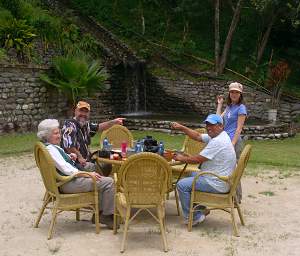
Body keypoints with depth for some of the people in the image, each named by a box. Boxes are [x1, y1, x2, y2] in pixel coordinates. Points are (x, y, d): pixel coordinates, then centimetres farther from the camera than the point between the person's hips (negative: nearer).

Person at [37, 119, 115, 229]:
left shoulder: (53, 147, 13)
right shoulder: (50, 149, -19)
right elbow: (65, 168, -26)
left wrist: (69, 156, 7)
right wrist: (87, 174, -25)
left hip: (71, 178, 11)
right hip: (68, 184, -11)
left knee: (101, 180, 21)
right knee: (109, 182, -13)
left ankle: (98, 213, 17)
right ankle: (107, 215, -1)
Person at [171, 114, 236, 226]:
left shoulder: (217, 142, -25)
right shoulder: (216, 136, 7)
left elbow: (198, 159, -22)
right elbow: (198, 136, 14)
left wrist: (181, 158, -6)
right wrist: (182, 128, 6)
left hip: (217, 184, -11)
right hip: (219, 179, 11)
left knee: (182, 185, -11)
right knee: (191, 175, 29)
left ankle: (191, 217, 1)